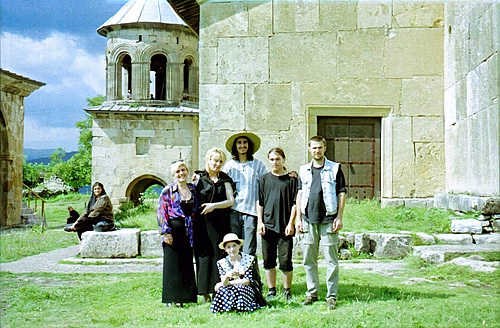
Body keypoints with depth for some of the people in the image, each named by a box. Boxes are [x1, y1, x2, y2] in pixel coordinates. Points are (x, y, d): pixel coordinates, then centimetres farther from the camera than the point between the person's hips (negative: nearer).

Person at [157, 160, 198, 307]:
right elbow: (162, 212, -6)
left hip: (188, 231, 4)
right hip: (174, 230, -4)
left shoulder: (193, 189, 11)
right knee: (172, 263, -1)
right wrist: (166, 232, -12)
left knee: (187, 263, 6)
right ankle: (171, 299, 5)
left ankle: (185, 296, 15)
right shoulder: (168, 191, -3)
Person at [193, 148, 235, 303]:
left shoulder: (225, 179, 11)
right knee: (204, 255, -3)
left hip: (220, 223, 1)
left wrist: (214, 205, -11)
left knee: (219, 254, -3)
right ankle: (206, 293, 2)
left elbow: (231, 201, 2)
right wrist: (193, 184, -13)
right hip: (203, 222, -1)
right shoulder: (199, 177, 8)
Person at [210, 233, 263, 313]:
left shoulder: (249, 259, -1)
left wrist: (228, 283, -9)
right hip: (229, 290, 2)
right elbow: (224, 283, -9)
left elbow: (247, 281, -7)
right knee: (223, 290, -32)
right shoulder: (222, 263, 5)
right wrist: (226, 276, -34)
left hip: (246, 290, -1)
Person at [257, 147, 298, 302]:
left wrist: (291, 223, -6)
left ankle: (287, 291, 11)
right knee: (269, 261, 6)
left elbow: (295, 203, 1)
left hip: (285, 227, -3)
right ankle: (271, 291, 17)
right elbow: (259, 202, 12)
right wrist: (260, 222, 3)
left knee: (285, 261, -2)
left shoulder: (291, 179, 3)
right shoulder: (264, 179, 10)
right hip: (267, 226, 3)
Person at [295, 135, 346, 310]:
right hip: (309, 220, 4)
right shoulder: (304, 170, 13)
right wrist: (298, 218, 9)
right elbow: (300, 194, 15)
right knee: (309, 259, 8)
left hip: (328, 219, -3)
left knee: (331, 260, -2)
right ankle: (312, 292, 19)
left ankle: (332, 296, 4)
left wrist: (339, 217, -5)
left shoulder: (334, 168, 3)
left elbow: (341, 193, 2)